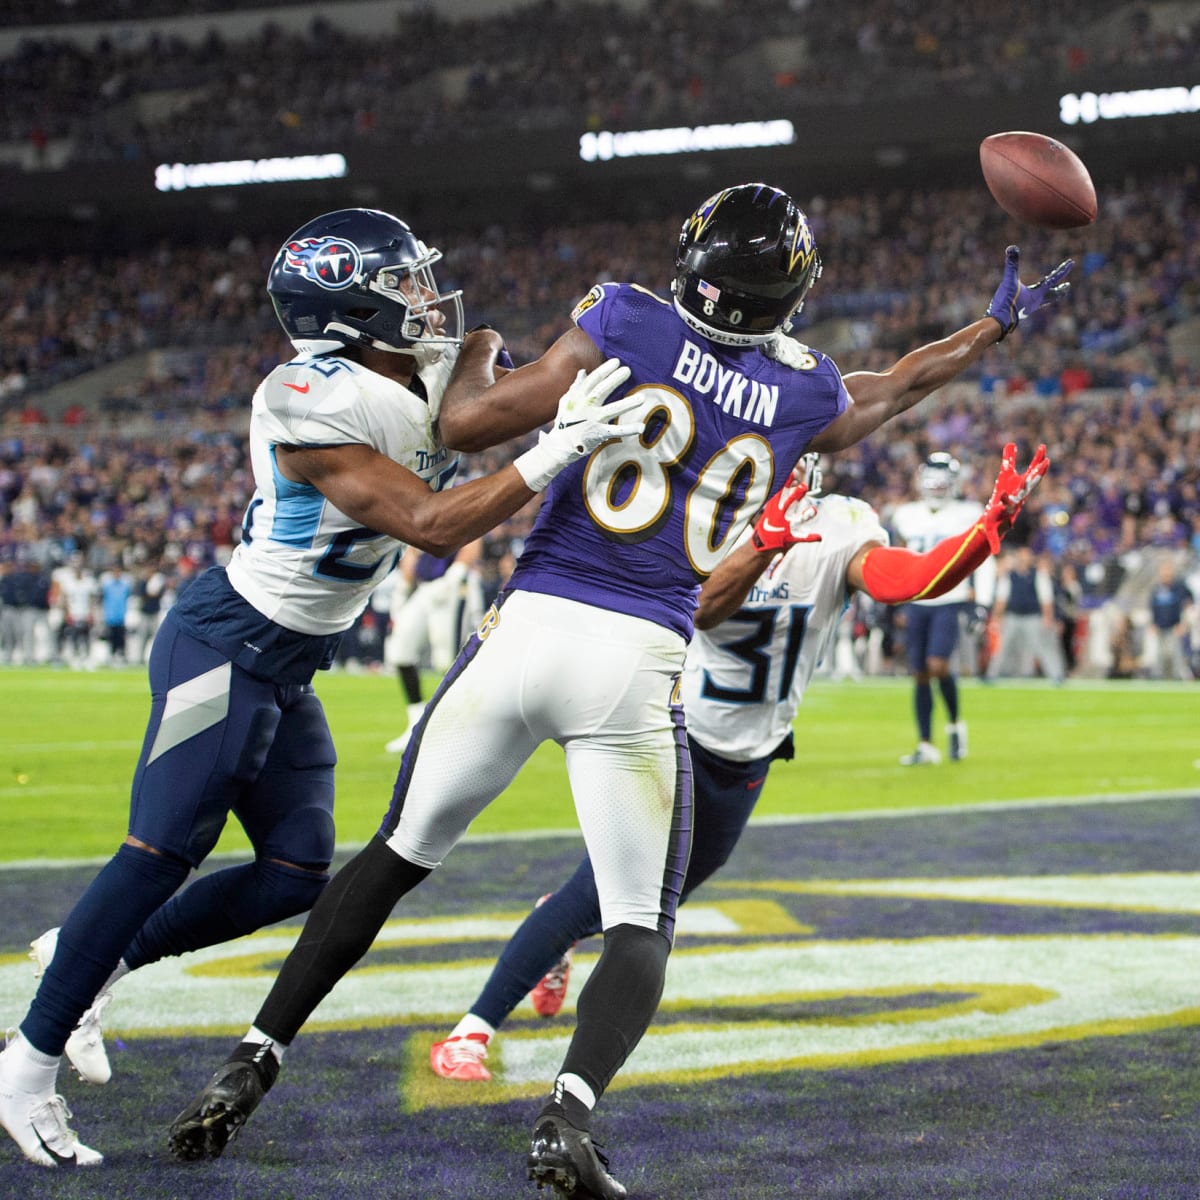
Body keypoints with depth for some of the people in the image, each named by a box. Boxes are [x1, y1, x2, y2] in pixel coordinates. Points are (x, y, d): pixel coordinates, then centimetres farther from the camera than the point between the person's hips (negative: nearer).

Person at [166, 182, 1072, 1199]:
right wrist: (995, 328, 47)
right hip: (638, 667, 0)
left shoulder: (627, 325, -2)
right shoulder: (806, 396, 7)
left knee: (396, 858, 16)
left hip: (528, 628, 0)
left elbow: (466, 426, -4)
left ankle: (251, 1065, 15)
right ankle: (570, 1114, -18)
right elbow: (888, 392, 31)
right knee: (641, 926, 9)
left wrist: (478, 356, 18)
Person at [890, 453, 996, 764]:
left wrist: (982, 604, -5)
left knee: (938, 665, -20)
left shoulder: (967, 516, -1)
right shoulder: (907, 516, 10)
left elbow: (985, 563, 2)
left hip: (951, 602, -4)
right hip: (916, 604, 4)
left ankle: (955, 723, 4)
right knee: (919, 674, 2)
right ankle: (926, 744, 9)